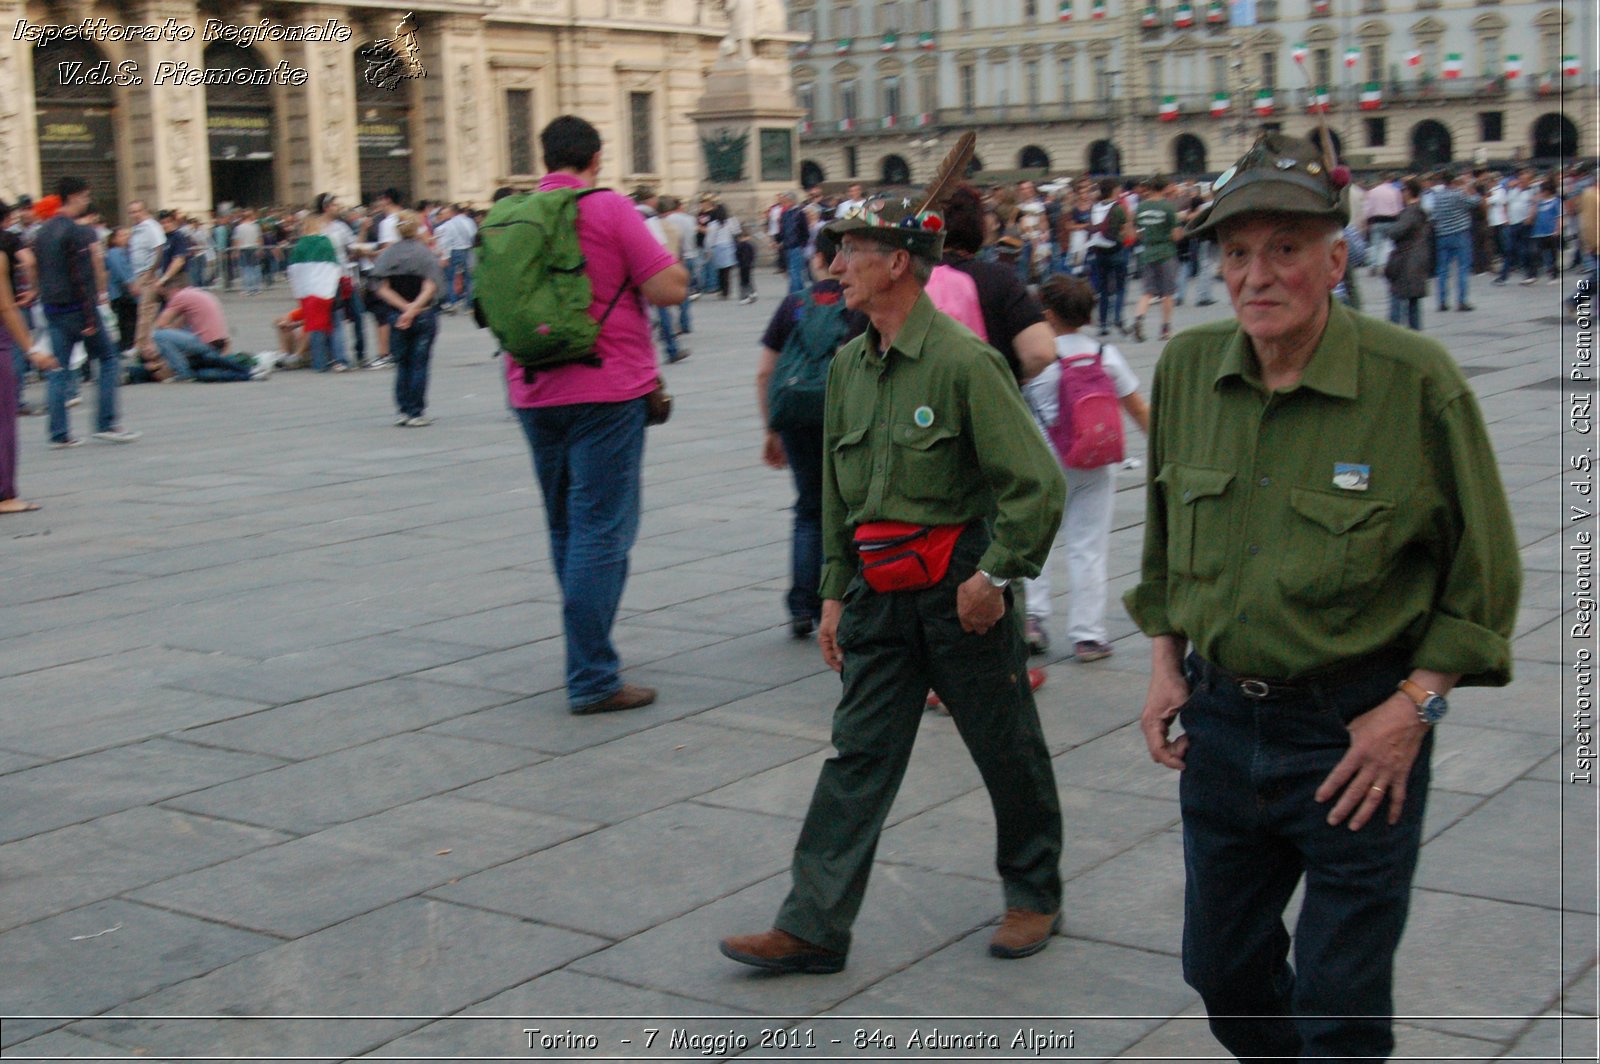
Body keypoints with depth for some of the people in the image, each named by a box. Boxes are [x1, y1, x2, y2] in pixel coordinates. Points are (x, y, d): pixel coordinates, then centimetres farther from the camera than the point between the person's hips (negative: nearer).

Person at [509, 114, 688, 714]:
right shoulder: (610, 209, -9)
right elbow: (671, 288, -12)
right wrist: (661, 256, 7)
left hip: (534, 394, 6)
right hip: (606, 391, -6)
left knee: (565, 529, 17)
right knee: (602, 530, -4)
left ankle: (589, 658, 30)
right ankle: (591, 680, -6)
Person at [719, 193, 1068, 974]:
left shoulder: (963, 362, -16)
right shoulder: (849, 363, 8)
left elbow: (1038, 484, -16)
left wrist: (995, 575, -13)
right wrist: (836, 590, 15)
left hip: (958, 590, -6)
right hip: (880, 591, 6)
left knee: (1007, 749, 9)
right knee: (858, 752, 4)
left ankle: (1034, 895, 30)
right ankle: (814, 927, 6)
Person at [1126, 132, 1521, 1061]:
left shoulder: (1416, 380, -15)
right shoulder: (1185, 369, -1)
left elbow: (1484, 568, -7)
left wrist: (1414, 706, -13)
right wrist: (1166, 662, 9)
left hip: (1359, 731, -4)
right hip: (1219, 720, 5)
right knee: (1221, 967, 19)